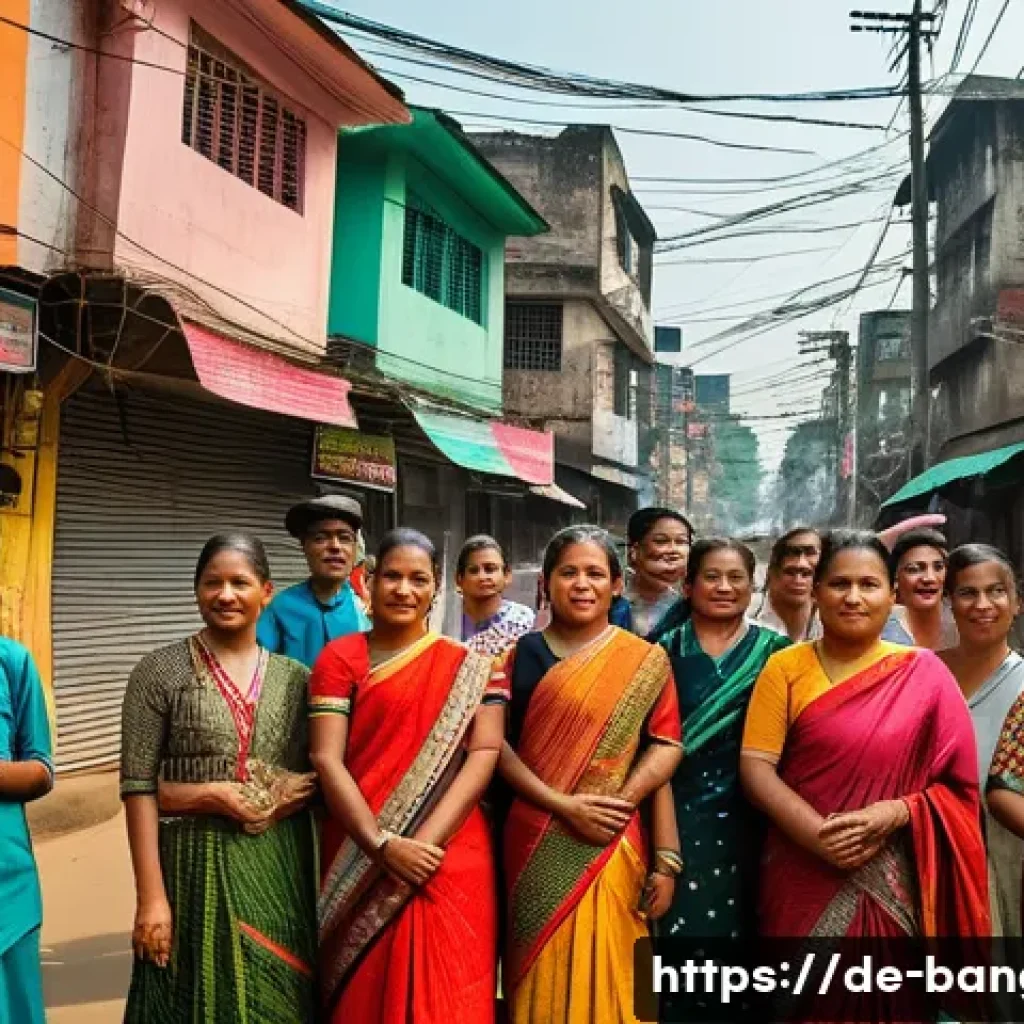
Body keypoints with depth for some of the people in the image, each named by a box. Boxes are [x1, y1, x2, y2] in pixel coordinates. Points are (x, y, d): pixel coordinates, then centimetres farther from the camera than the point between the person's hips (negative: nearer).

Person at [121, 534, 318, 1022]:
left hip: (282, 870, 3)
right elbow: (138, 786, -7)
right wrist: (151, 896, -13)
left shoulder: (296, 677, 4)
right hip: (196, 866, -3)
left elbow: (316, 776, 7)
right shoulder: (160, 671, -3)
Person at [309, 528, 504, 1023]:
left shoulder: (469, 666, 6)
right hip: (361, 862, 0)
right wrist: (381, 846, -16)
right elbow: (326, 760, -6)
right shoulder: (340, 658, 2)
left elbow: (485, 752, -4)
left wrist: (427, 840, -16)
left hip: (451, 863, 1)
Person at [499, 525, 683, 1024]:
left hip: (607, 846, -1)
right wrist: (563, 805, -13)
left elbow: (666, 744, -2)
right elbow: (497, 744, -2)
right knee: (540, 974, 11)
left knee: (601, 972, 7)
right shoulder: (522, 654, 3)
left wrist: (619, 803, -16)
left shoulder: (646, 660, 2)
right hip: (534, 842, 1)